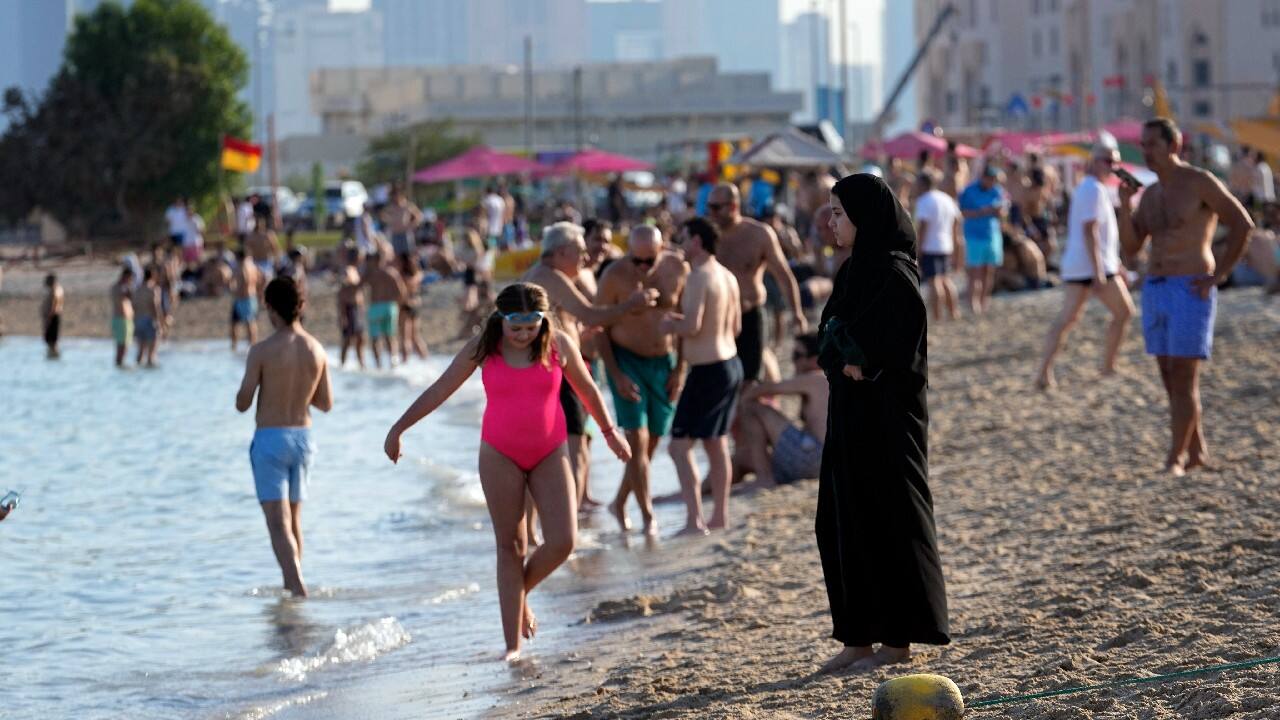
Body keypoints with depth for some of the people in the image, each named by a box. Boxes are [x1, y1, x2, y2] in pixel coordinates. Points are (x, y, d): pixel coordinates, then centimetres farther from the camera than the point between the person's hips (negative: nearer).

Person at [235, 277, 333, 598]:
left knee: (278, 523, -8)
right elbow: (326, 403, 7)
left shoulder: (262, 351, -14)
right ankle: (291, 585, 27)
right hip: (302, 437, 5)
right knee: (294, 519, 19)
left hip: (270, 439, -5)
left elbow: (242, 403, -11)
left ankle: (297, 586, -23)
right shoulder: (316, 350, 0)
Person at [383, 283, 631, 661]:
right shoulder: (483, 348, -8)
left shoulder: (559, 345, -6)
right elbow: (439, 390, 0)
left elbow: (586, 389, 11)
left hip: (549, 454, 1)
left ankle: (520, 591, 21)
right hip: (500, 455, -1)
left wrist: (609, 431, 22)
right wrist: (399, 428, 3)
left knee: (562, 542, -11)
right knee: (510, 546, 1)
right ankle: (513, 644, 5)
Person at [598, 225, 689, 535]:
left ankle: (619, 503, 25)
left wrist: (680, 369, 1)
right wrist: (616, 375, -13)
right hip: (626, 361, -4)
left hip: (664, 362, 4)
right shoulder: (614, 276, -15)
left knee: (653, 440, 7)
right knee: (637, 439, -12)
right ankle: (647, 515, -6)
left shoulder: (678, 270, -6)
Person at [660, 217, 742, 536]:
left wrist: (670, 326, -6)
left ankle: (694, 521, -11)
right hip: (730, 364, 9)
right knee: (716, 443, 18)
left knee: (679, 446, -6)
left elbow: (692, 326, -27)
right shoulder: (727, 277, 10)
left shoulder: (699, 278, -18)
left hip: (707, 371, -9)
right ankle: (720, 516, 25)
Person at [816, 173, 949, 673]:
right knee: (841, 523, 9)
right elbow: (832, 337, 12)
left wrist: (859, 361, -7)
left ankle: (899, 639, 5)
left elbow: (898, 348, -20)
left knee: (888, 519, -2)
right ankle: (858, 636, 14)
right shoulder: (856, 270, 13)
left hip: (886, 414, -9)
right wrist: (845, 360, -6)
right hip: (851, 410, 9)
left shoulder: (893, 272, -15)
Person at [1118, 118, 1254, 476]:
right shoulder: (1150, 194, 14)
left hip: (1190, 292, -8)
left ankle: (1174, 460, -7)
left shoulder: (1200, 183, -7)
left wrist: (1218, 274, -12)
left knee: (1183, 379, -8)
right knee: (1171, 379, 10)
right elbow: (1130, 248, 10)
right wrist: (1124, 205, -4)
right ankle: (1197, 451, 21)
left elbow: (1243, 224, -10)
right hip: (1154, 291, 8)